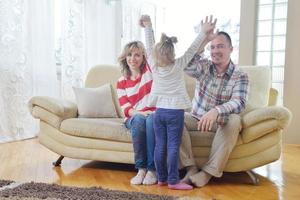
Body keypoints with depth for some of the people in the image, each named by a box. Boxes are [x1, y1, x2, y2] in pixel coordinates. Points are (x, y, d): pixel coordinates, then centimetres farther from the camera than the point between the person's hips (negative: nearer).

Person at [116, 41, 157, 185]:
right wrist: (140, 113, -22)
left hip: (154, 114, -1)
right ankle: (141, 169, -29)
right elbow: (126, 109, -3)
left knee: (152, 120, -37)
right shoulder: (121, 82, 7)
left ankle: (152, 169, -32)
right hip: (134, 118, 1)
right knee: (139, 120, -35)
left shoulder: (149, 70, 5)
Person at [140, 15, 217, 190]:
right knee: (173, 147, -4)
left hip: (159, 111, 4)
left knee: (160, 146, 6)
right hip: (175, 112, -4)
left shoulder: (154, 66, -1)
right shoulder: (178, 65, -8)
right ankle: (173, 181, 0)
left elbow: (150, 47, 8)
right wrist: (204, 32, 2)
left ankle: (161, 178, 16)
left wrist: (148, 27, 18)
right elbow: (191, 50, -5)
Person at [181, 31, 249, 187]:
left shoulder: (240, 76, -6)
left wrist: (216, 111, -43)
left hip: (221, 122, -2)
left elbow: (238, 104, -23)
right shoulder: (203, 67, 2)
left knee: (234, 120, -35)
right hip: (197, 119, 2)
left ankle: (207, 172, -31)